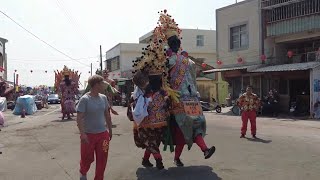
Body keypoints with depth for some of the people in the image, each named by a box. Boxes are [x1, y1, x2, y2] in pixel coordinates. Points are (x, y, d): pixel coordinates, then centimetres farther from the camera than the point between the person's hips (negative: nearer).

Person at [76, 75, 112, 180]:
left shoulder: (103, 98, 3)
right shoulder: (84, 99, -14)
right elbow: (79, 118, -16)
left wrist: (110, 129, 16)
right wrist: (82, 133, -24)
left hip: (103, 133, 4)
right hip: (88, 134, -4)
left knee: (102, 159, 8)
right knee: (87, 158, 10)